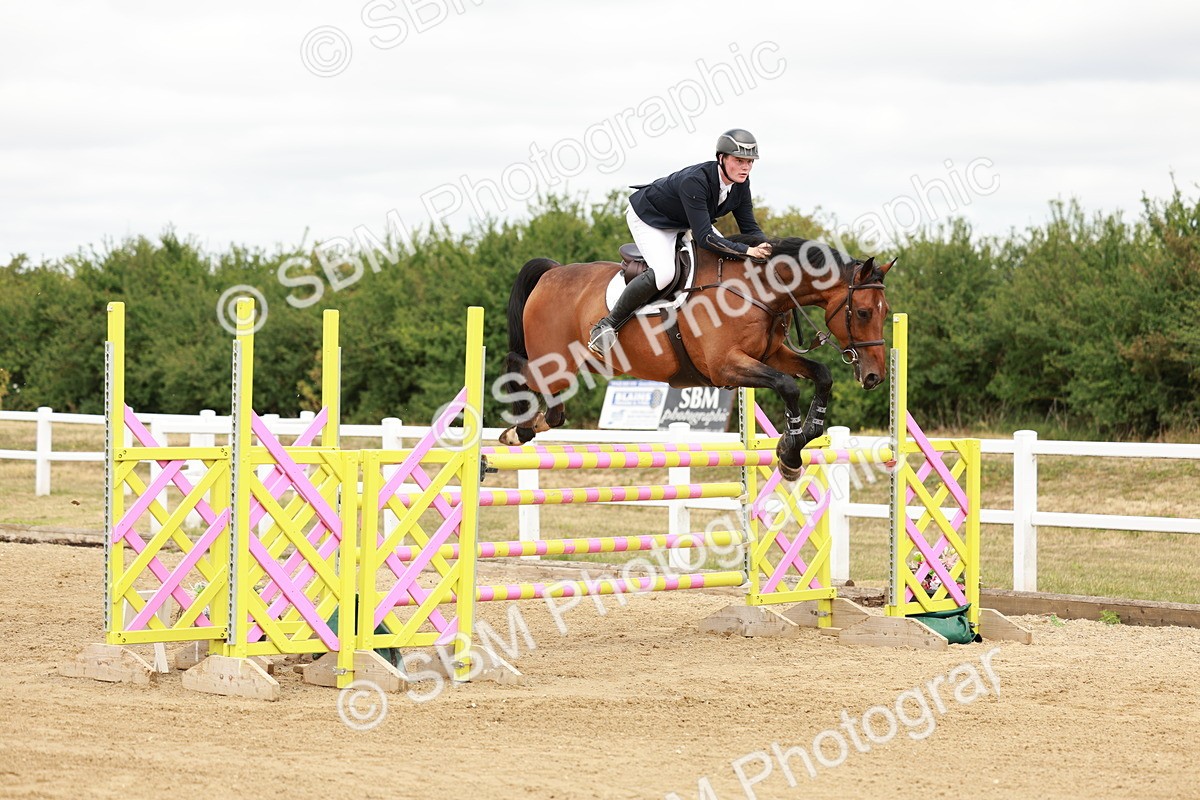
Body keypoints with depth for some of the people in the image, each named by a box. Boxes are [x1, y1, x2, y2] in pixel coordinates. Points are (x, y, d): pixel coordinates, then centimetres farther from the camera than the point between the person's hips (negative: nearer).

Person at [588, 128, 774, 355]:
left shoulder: (741, 184, -17)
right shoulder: (694, 181, -40)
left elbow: (749, 227, -8)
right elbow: (704, 237, -43)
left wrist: (767, 248, -29)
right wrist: (747, 251, -49)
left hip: (685, 223, 8)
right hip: (648, 218, -8)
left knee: (731, 256, -2)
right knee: (663, 273, -31)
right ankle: (607, 325, -19)